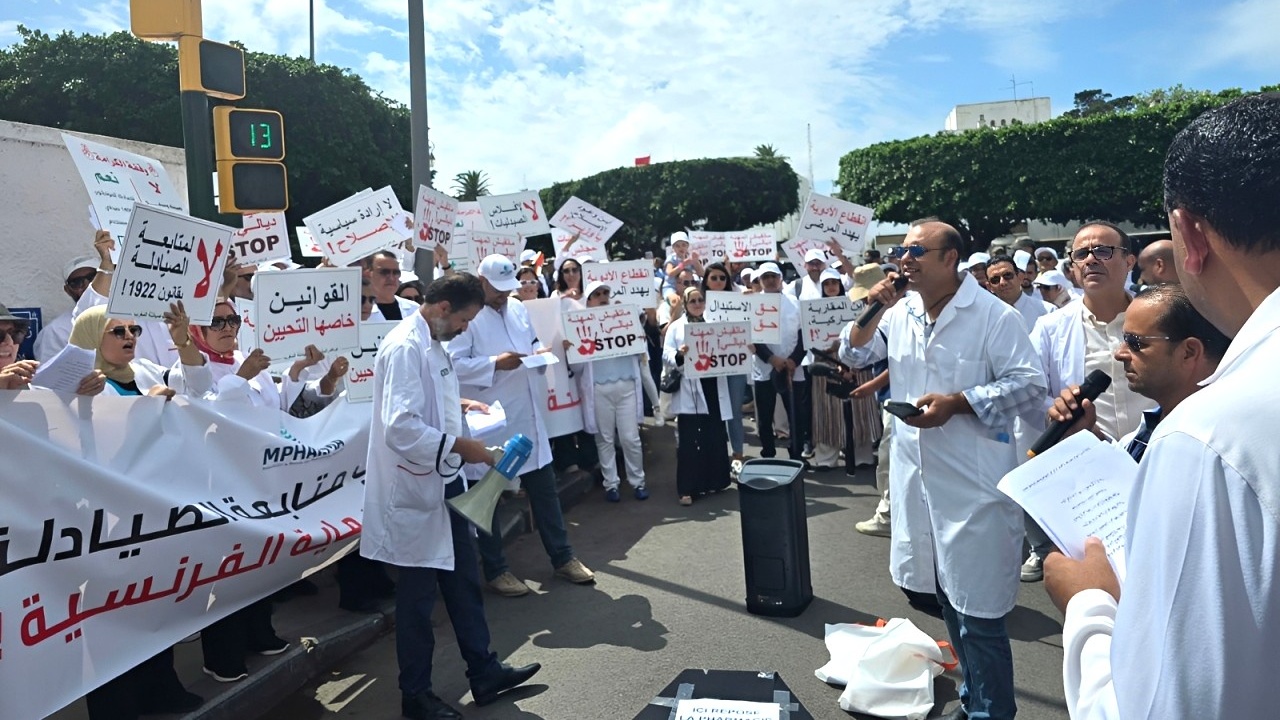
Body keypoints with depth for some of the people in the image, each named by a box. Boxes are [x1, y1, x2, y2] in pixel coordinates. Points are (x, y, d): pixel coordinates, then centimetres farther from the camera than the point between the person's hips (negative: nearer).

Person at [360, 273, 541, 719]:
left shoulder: (432, 342, 9)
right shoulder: (405, 347, -21)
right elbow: (400, 427, -30)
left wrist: (459, 404, 7)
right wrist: (459, 445, -24)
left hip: (443, 482, 10)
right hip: (415, 489, -10)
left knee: (463, 581, 18)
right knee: (418, 595, 6)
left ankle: (484, 673, 33)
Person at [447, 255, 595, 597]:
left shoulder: (518, 309, 12)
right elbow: (453, 364, -19)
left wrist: (541, 352, 1)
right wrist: (494, 363, -27)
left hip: (527, 416, 7)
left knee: (544, 488, 14)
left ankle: (562, 558, 27)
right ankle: (495, 570, 21)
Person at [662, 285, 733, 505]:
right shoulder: (676, 327, 3)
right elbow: (666, 357, -6)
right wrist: (679, 356, -27)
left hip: (713, 388, 4)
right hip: (689, 392, -4)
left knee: (716, 437, 10)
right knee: (688, 441, -4)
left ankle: (714, 481, 24)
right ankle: (687, 488, 0)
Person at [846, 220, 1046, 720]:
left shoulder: (993, 315, -12)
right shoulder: (900, 311, 7)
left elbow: (1030, 384, -16)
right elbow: (856, 356, 14)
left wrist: (955, 403, -22)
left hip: (973, 486, -7)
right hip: (917, 477, 7)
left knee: (978, 613, 1)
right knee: (948, 601, 20)